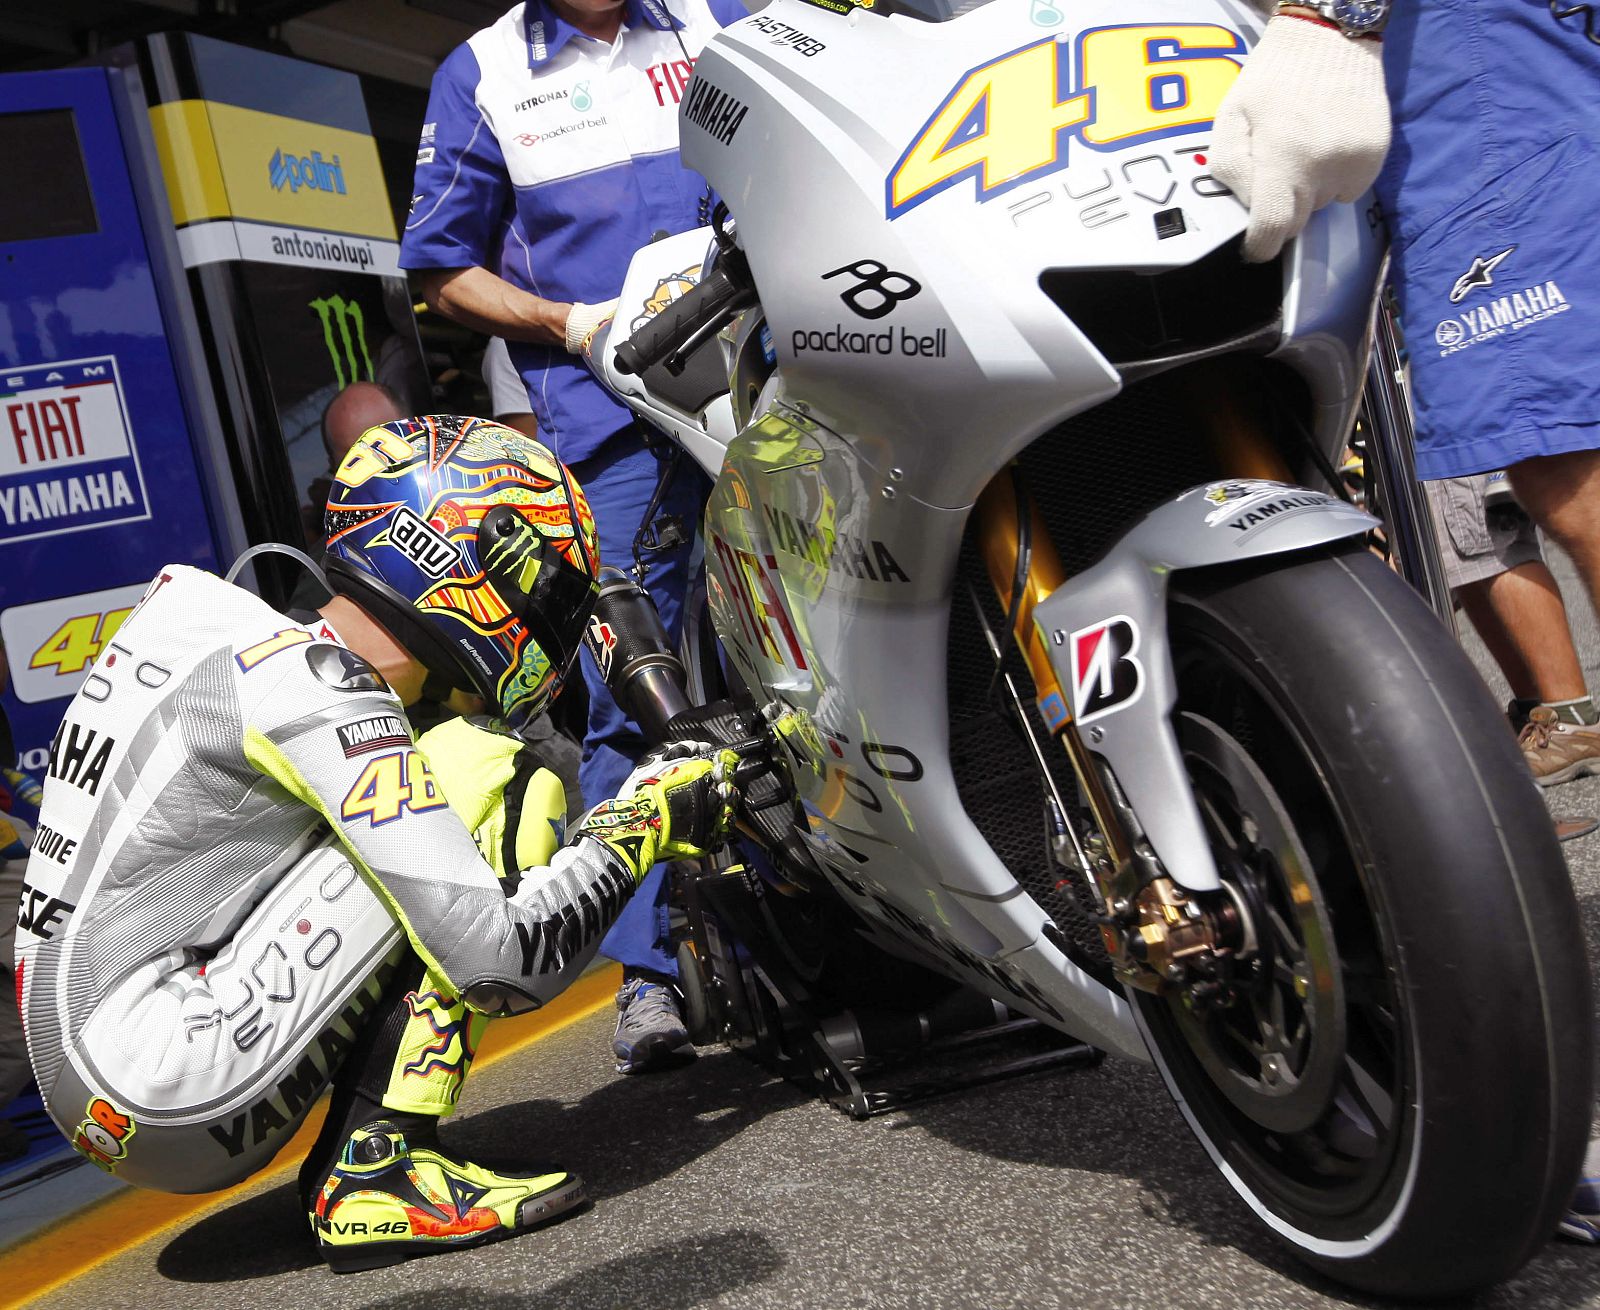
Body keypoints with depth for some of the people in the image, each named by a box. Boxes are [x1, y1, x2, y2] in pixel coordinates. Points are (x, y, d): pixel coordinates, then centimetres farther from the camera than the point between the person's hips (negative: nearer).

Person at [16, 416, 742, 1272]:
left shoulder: (224, 619, 9)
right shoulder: (322, 706, -18)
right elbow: (505, 963, -22)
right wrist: (644, 822, -7)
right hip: (171, 1109, -9)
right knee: (482, 768, -11)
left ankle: (358, 1166, 2)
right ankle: (377, 1163, -11)